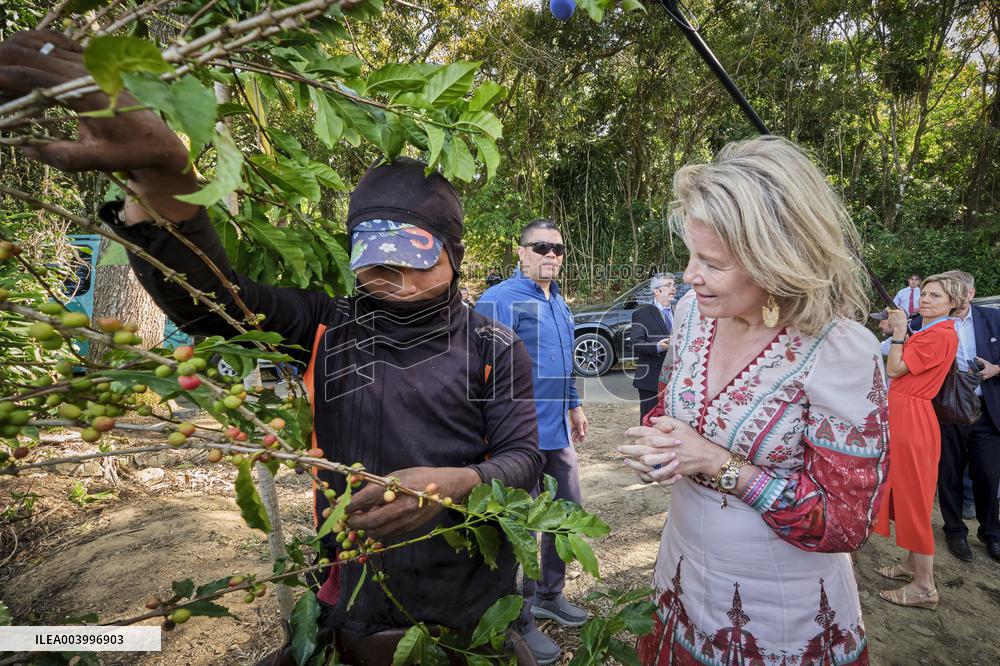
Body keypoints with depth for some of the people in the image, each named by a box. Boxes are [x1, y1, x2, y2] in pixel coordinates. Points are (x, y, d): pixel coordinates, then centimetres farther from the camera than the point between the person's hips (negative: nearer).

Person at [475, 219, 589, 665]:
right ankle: (519, 623, 25)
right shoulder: (500, 300, -15)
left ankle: (549, 595, 42)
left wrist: (574, 406, 24)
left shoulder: (558, 303, 13)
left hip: (558, 431, 9)